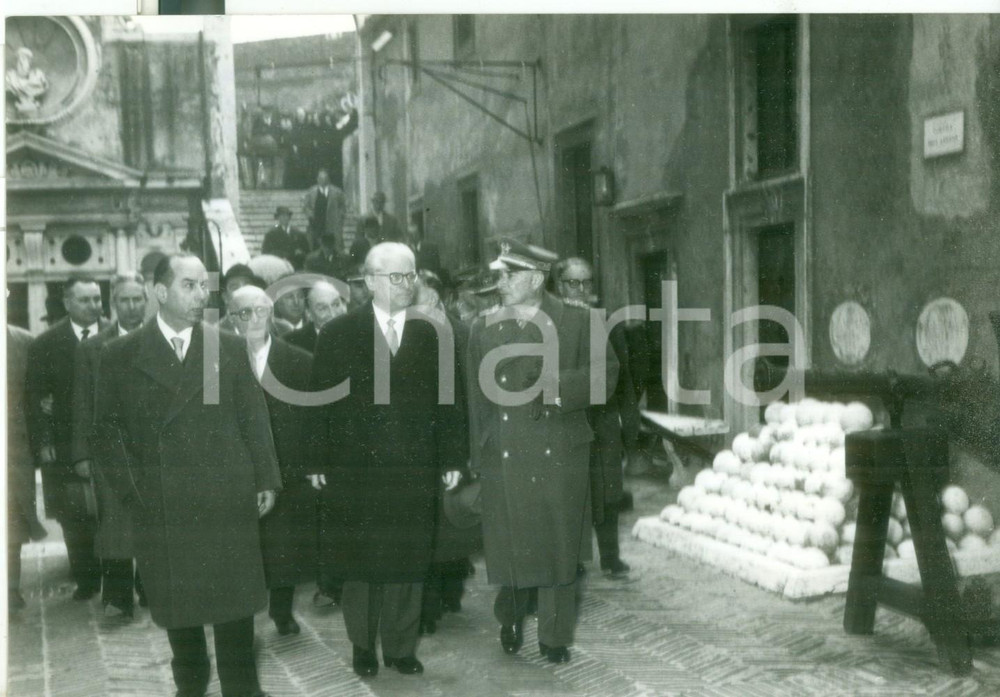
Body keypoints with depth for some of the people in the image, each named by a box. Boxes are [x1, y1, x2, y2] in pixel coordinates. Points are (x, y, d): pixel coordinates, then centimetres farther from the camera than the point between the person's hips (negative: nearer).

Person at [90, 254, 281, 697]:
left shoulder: (230, 348, 5)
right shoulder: (120, 355, 1)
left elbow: (254, 419, 6)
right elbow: (106, 430, 4)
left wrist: (266, 480, 2)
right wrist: (130, 489, -4)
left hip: (228, 501, 1)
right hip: (162, 508, 0)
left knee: (236, 602, 5)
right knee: (177, 606, 10)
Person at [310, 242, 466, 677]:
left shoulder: (428, 335, 5)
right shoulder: (338, 334, 0)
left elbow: (444, 402, 5)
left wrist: (450, 459, 1)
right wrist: (320, 461, -6)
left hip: (414, 470, 2)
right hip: (355, 470, -1)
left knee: (408, 560, 6)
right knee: (360, 561, 9)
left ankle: (401, 646, 20)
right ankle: (363, 646, 24)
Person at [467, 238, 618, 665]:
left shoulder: (575, 322, 1)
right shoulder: (484, 329, 7)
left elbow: (605, 373, 1)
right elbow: (477, 397, 7)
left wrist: (561, 386, -16)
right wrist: (478, 455, 2)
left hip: (559, 454, -1)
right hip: (504, 456, 1)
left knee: (558, 546, 6)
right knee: (509, 545, 7)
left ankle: (555, 637, 20)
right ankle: (511, 623, 30)